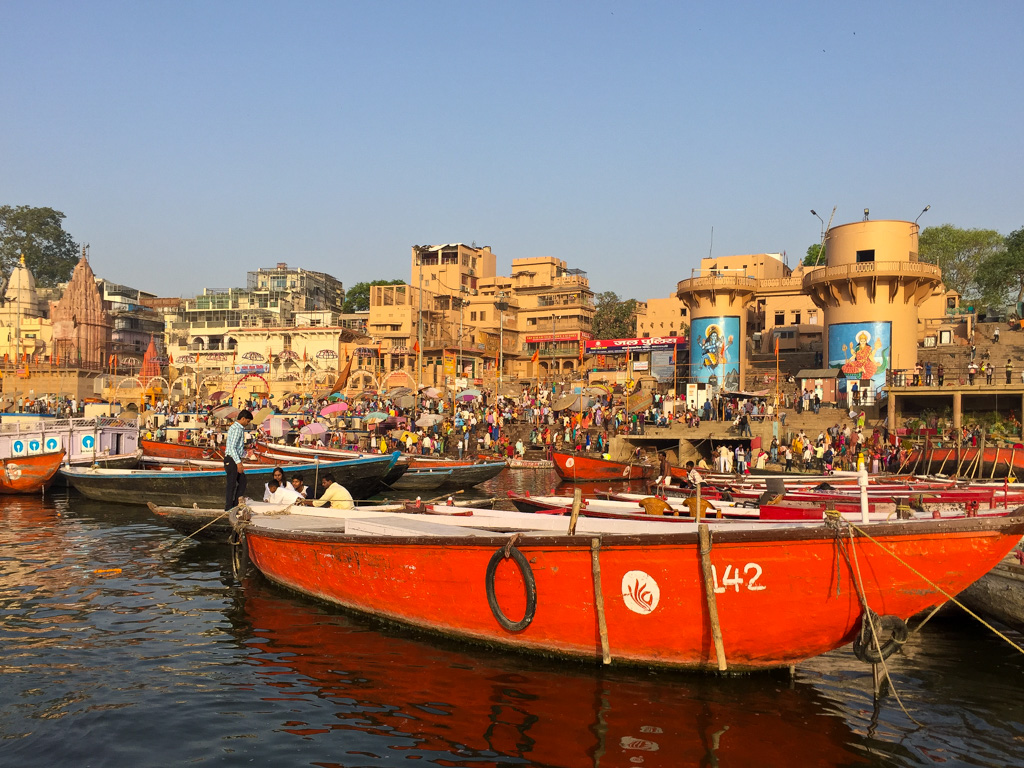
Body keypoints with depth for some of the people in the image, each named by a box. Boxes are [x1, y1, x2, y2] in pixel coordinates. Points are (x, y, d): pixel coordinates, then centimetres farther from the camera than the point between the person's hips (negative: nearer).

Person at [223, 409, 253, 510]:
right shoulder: (237, 429, -16)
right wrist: (238, 462, -26)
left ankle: (236, 505, 19)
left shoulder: (240, 428, 17)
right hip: (231, 459, -10)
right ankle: (229, 508, 2)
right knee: (232, 485, -4)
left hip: (235, 460, 10)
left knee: (242, 482, 14)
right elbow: (232, 447, -23)